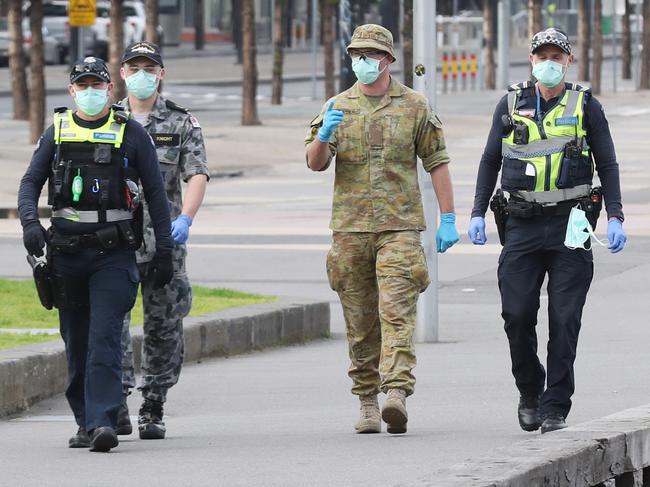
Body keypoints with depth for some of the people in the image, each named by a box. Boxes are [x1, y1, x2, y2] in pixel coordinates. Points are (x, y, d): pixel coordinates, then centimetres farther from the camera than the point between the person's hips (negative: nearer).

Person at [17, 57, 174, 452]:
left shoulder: (131, 134, 3)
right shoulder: (58, 132, 10)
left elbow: (156, 194, 5)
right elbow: (31, 182, 9)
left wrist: (164, 252, 2)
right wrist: (30, 222, -11)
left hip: (114, 254, -3)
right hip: (67, 252, 3)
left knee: (104, 338, -14)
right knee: (77, 342, 9)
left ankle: (102, 423, -20)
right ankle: (86, 422, 18)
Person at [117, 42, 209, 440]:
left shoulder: (182, 123, 6)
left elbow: (198, 175, -5)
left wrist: (185, 219, -22)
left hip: (165, 240, 0)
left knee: (164, 325, 4)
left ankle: (153, 410, 12)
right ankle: (117, 404, -13)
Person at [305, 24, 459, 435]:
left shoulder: (415, 107, 6)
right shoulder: (337, 108, 10)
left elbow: (437, 163, 7)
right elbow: (315, 163, 3)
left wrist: (448, 219, 0)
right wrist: (324, 135, -20)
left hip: (400, 227, -3)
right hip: (350, 228, 3)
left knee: (397, 311, -16)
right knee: (361, 320, 6)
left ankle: (397, 393, -27)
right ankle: (367, 404, 12)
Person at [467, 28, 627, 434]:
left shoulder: (586, 106, 4)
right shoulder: (512, 104, 9)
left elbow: (608, 165, 7)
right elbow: (490, 160, 18)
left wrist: (615, 217, -2)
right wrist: (478, 213, 11)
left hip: (570, 226, -2)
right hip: (522, 224, 2)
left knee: (564, 319, -4)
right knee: (517, 314, -5)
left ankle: (555, 407, 1)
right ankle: (529, 392, 16)